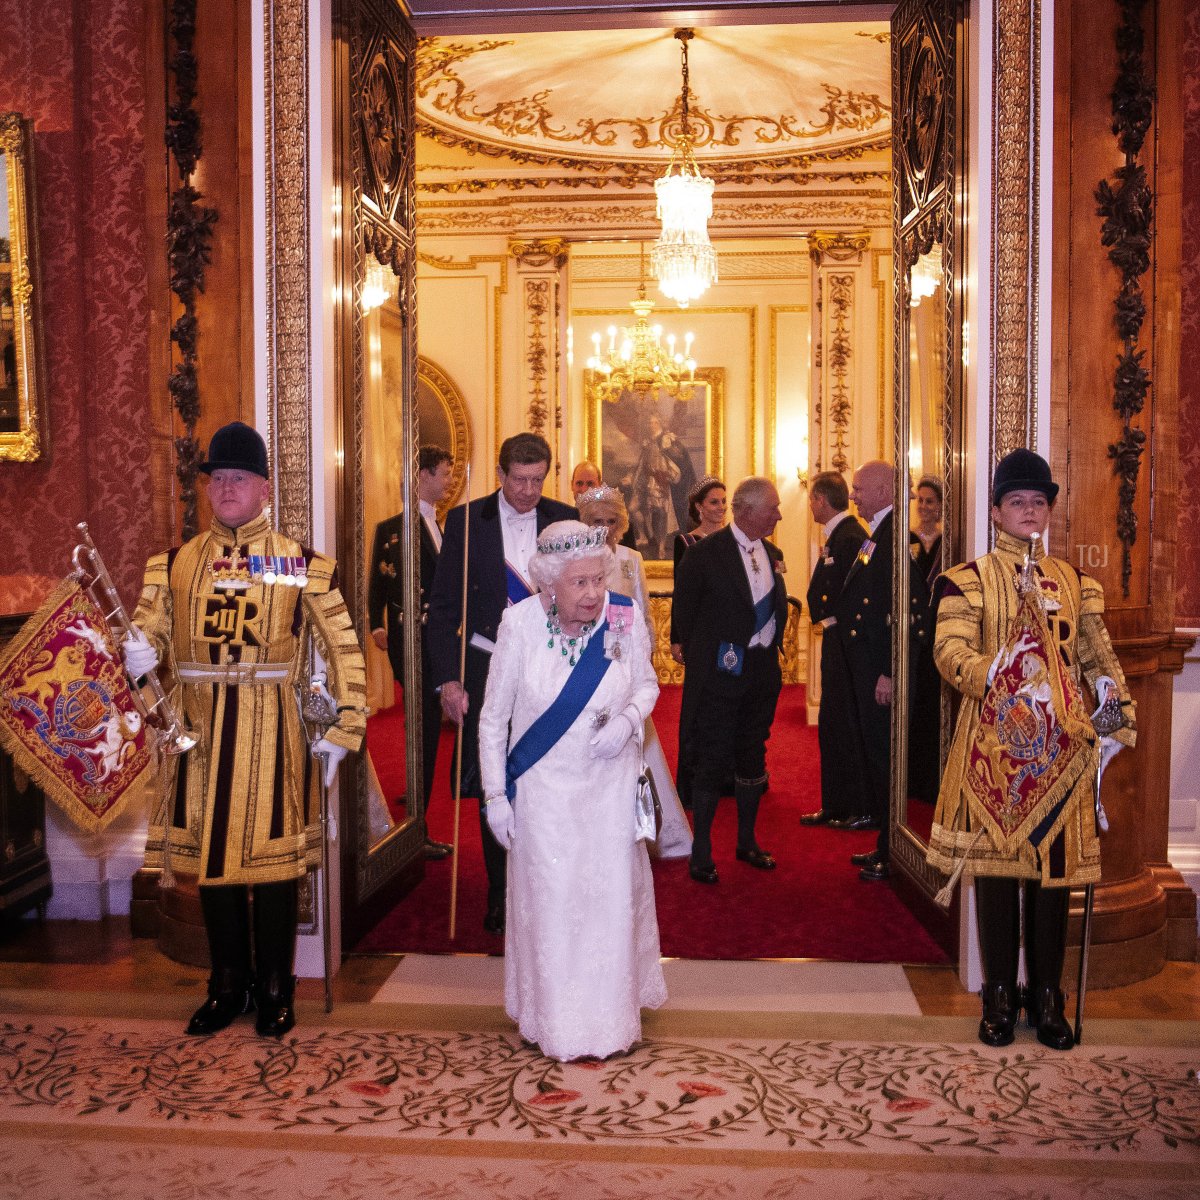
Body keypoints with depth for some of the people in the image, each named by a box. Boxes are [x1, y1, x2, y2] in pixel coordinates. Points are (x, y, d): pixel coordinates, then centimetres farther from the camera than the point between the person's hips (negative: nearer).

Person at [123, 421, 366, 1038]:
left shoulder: (301, 564, -1)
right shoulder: (175, 563, 8)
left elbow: (344, 648, -3)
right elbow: (149, 630, 8)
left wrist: (342, 730, -8)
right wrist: (139, 651, -17)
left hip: (272, 733, -3)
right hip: (200, 731, 3)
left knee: (274, 856, 4)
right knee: (209, 851, 10)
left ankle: (274, 989, 21)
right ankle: (228, 985, 27)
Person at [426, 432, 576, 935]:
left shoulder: (564, 520, 3)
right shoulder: (466, 520, -1)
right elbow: (444, 606, -1)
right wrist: (448, 679, -8)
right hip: (487, 671, 0)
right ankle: (499, 894, 22)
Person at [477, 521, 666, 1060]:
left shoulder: (625, 616, -14)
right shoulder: (520, 622, -16)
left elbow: (647, 683, 5)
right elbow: (493, 717, -5)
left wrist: (628, 719, -16)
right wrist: (495, 795, -4)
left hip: (610, 787, 1)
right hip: (543, 788, -1)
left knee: (611, 896, 9)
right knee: (548, 901, 8)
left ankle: (611, 1013, 30)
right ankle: (554, 1019, 27)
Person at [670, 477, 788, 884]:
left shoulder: (773, 554, 7)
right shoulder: (705, 553, -11)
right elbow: (683, 610, -3)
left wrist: (772, 648, 11)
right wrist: (697, 659, 1)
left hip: (763, 671, 6)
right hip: (720, 672, -6)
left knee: (753, 758, 16)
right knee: (712, 761, -1)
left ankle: (747, 842, 30)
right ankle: (700, 853, 11)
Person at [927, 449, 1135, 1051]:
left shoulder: (1074, 581, 13)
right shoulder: (969, 578, 1)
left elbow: (1096, 654, 11)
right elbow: (950, 650, -12)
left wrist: (1118, 708, -5)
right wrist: (994, 674, -30)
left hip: (1059, 745, 3)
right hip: (993, 741, -3)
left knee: (1055, 866, 6)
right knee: (995, 865, 3)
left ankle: (1047, 995, 19)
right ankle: (999, 993, 16)